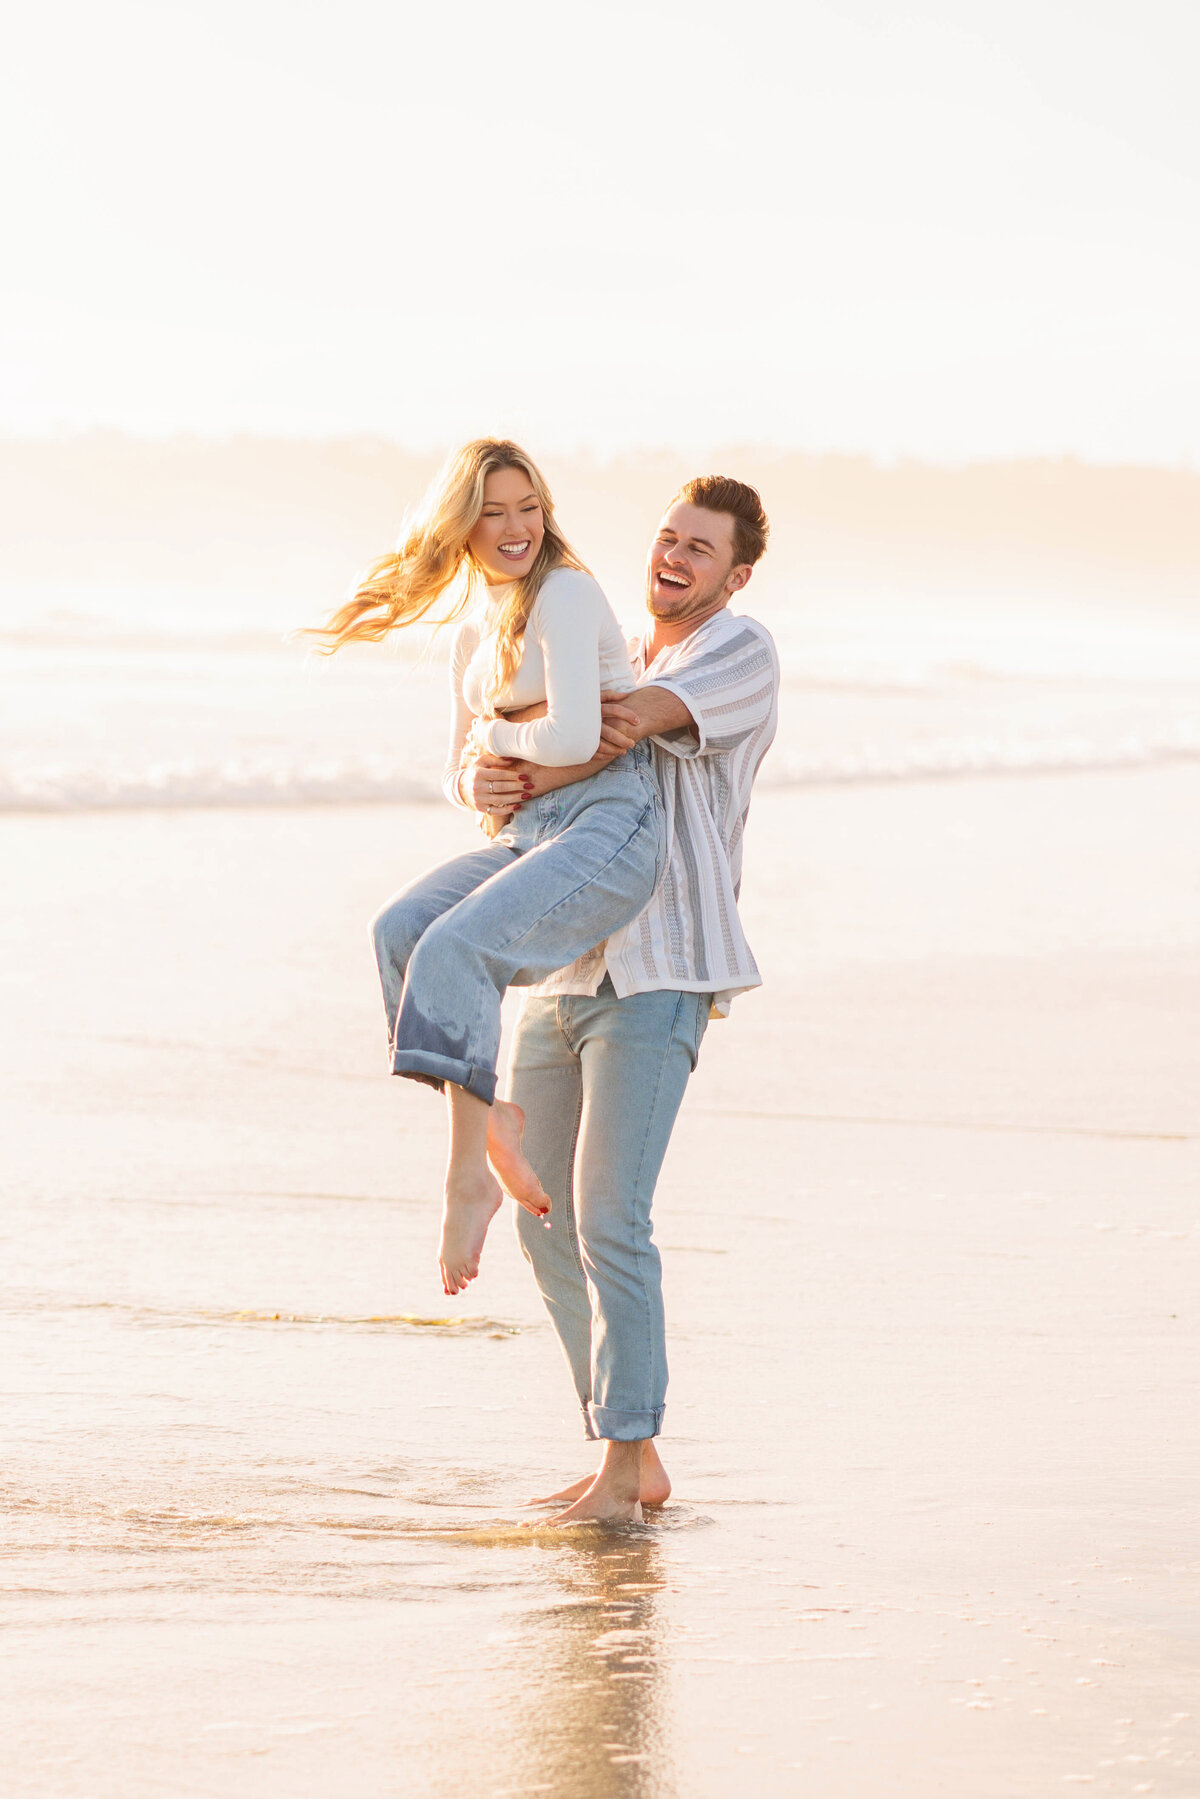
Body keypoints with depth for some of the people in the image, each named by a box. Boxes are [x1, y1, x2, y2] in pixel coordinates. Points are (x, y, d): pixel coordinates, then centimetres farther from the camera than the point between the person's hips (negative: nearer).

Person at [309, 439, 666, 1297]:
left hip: (609, 824, -8)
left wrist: (497, 733, 2)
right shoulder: (474, 632, 20)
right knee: (401, 928, -18)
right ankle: (496, 1122, -14)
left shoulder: (565, 595, -5)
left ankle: (469, 1178, -24)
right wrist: (477, 787, 3)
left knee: (455, 948, -27)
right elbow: (462, 775, 26)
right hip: (527, 838, 8)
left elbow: (574, 739, -17)